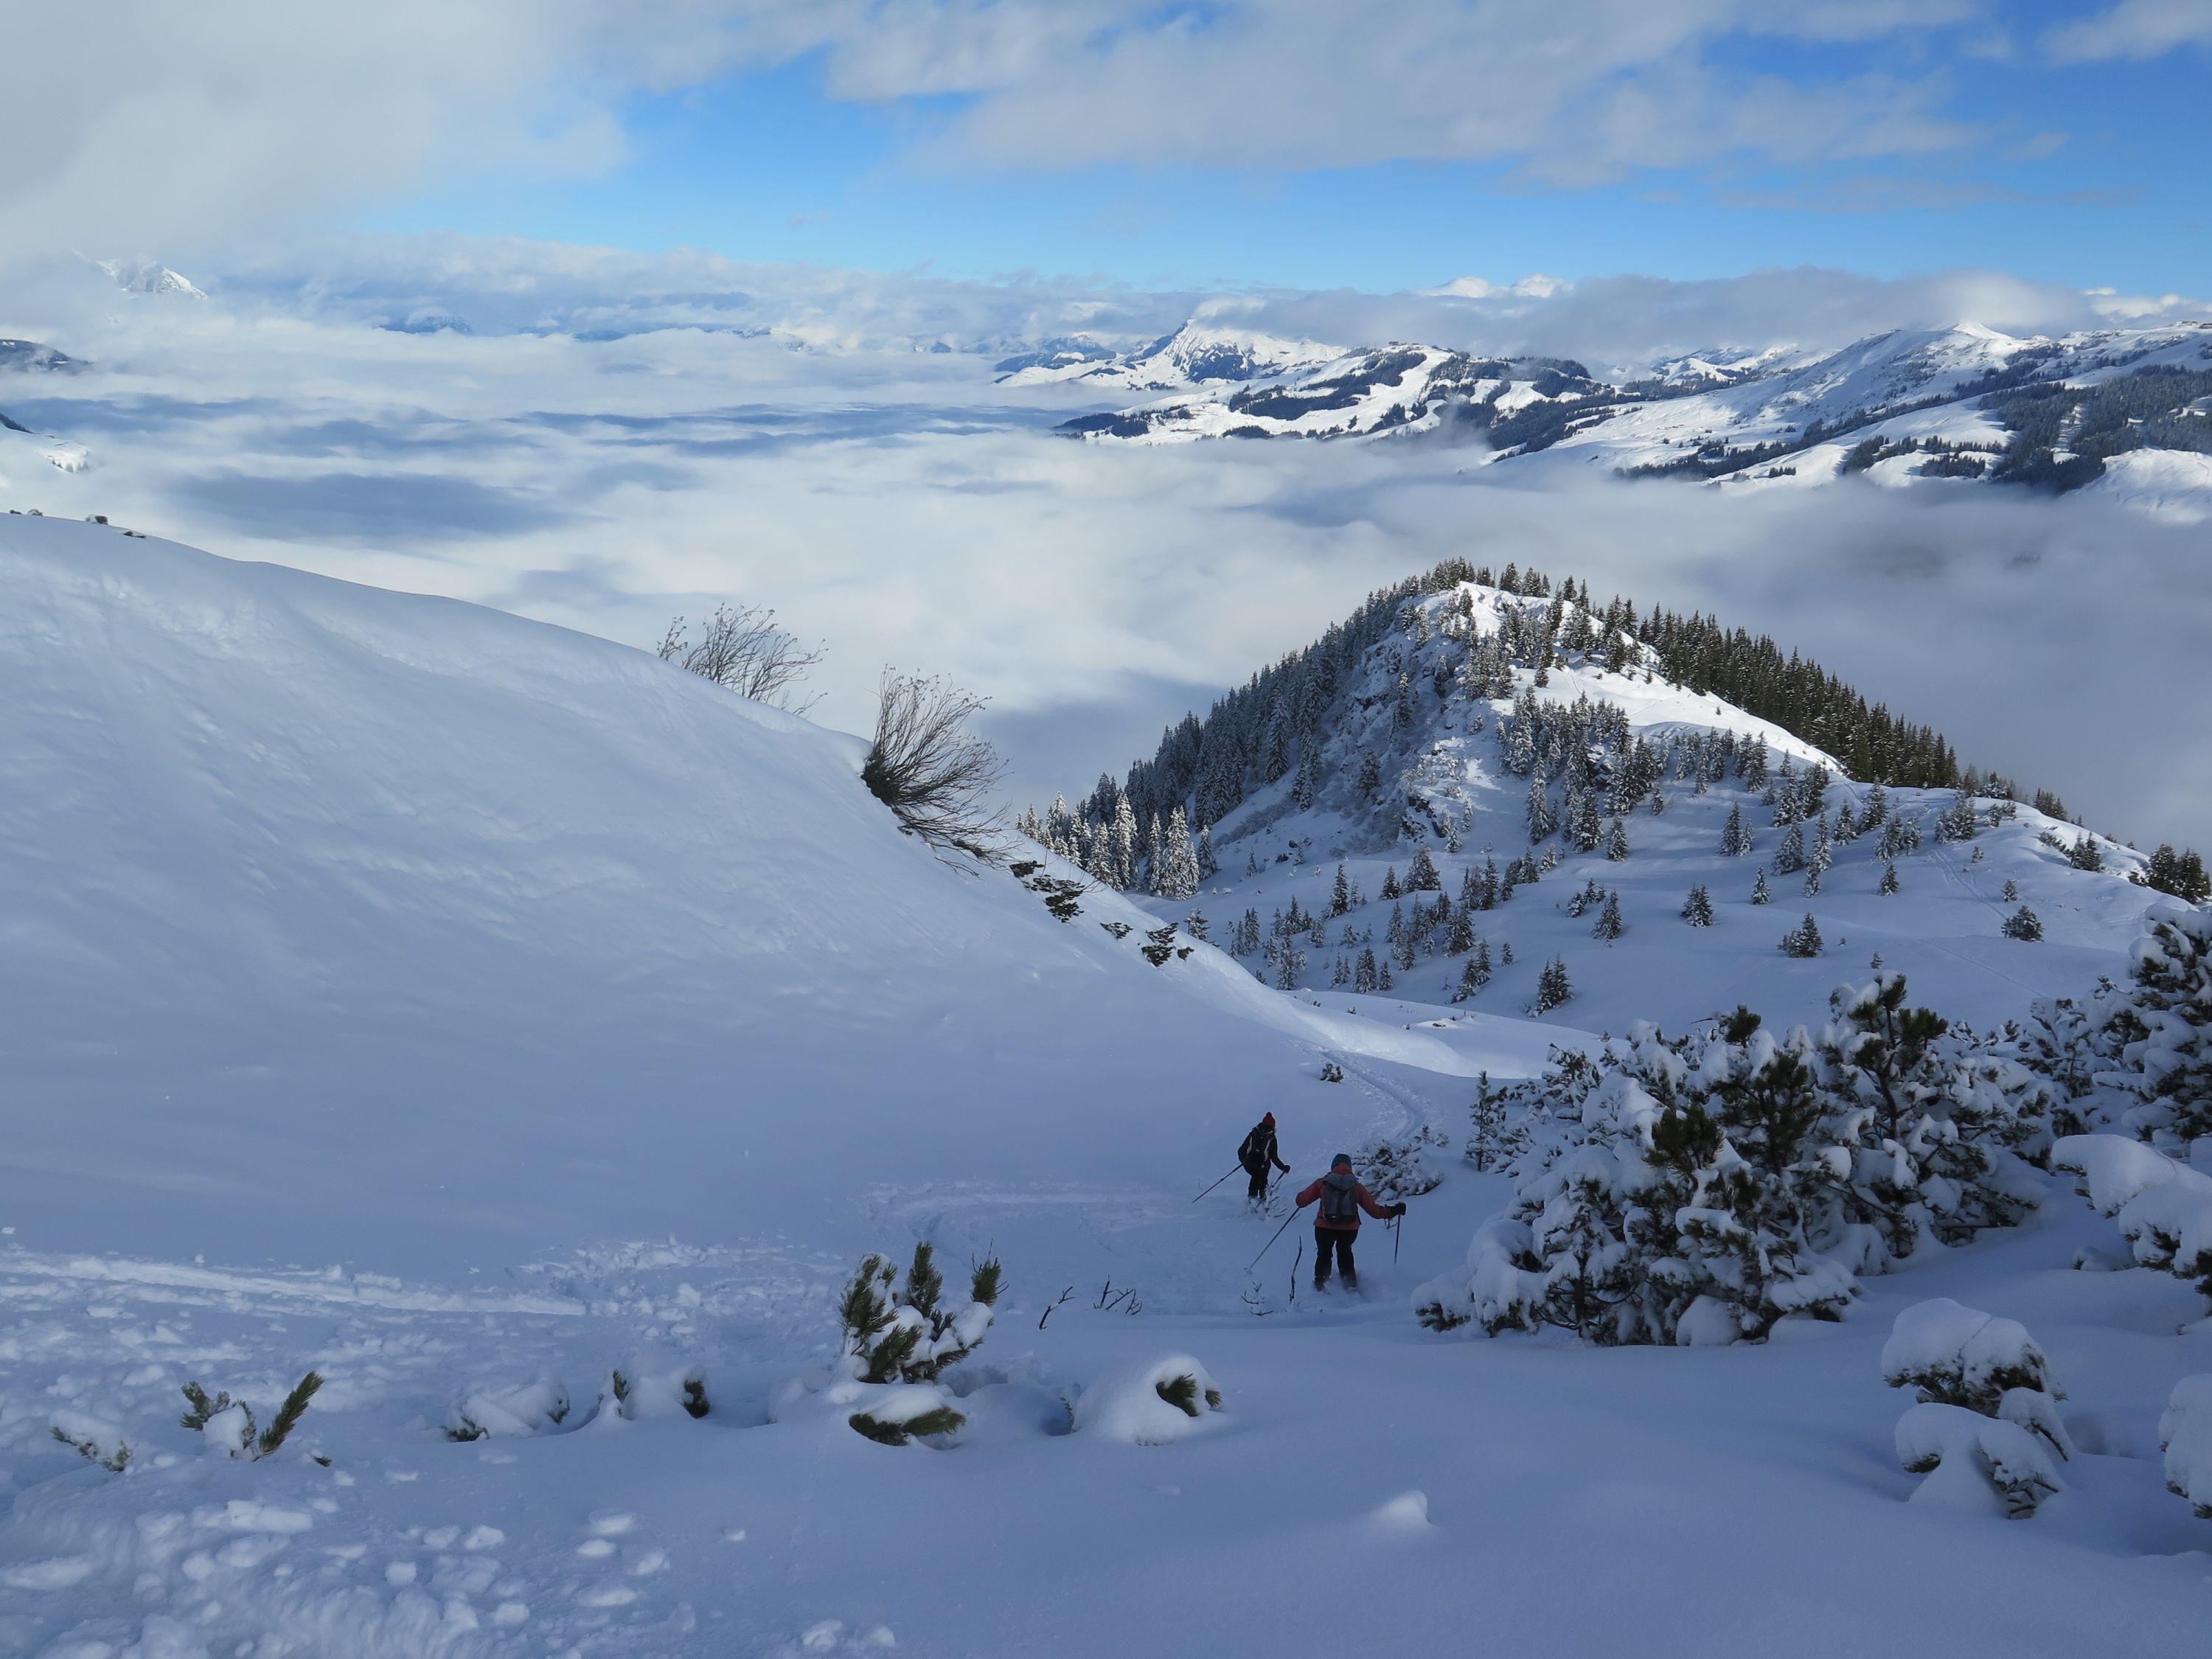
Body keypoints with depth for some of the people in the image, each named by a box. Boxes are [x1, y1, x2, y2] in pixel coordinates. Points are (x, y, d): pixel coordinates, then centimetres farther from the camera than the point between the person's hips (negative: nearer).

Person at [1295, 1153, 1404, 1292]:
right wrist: (1393, 1211, 20)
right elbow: (1374, 1210, 6)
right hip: (1349, 1228, 1)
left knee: (1324, 1253, 22)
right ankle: (1350, 1282, 23)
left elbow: (1302, 1201, 5)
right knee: (1345, 1252, 28)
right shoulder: (1356, 1186, 6)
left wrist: (1300, 1198, 30)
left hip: (1325, 1227, -1)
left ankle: (1320, 1282, 11)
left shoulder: (1323, 1183, 3)